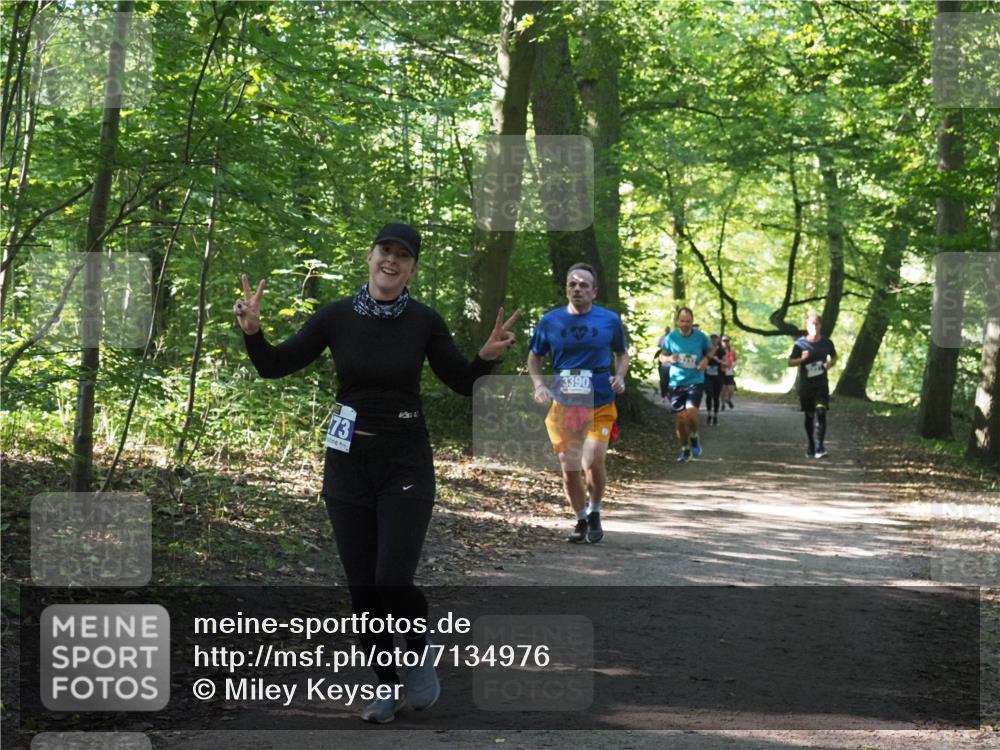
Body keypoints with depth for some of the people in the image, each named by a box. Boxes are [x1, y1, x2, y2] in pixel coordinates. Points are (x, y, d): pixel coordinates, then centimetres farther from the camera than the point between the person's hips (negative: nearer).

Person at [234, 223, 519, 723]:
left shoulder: (423, 322, -5)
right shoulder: (336, 316, -3)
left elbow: (464, 383, 3)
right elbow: (276, 367, -1)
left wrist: (488, 356, -17)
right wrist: (252, 331, -20)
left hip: (406, 462, -2)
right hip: (348, 462, 2)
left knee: (393, 581, -14)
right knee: (362, 586, 5)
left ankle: (420, 656, 17)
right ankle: (387, 686, 23)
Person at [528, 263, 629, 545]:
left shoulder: (610, 320, 0)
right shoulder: (551, 321, 1)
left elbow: (622, 354, 14)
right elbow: (534, 357, 13)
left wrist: (619, 376, -5)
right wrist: (539, 384, -4)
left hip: (599, 407, -2)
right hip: (563, 406, 2)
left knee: (593, 462, -18)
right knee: (569, 470, 4)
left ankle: (595, 514, 9)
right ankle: (581, 520, 27)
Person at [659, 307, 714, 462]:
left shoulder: (700, 337, -5)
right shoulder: (672, 337, -2)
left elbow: (711, 349, 13)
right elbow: (662, 356, 9)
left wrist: (706, 359, -8)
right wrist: (669, 359, -14)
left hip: (695, 381, -2)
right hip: (676, 382, 2)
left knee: (691, 412, -22)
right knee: (680, 418, 4)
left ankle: (694, 437, 7)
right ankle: (685, 449, 23)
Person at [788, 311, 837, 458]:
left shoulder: (827, 343, 0)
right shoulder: (800, 344, -5)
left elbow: (834, 357, 19)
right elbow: (790, 362, 1)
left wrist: (830, 364, -3)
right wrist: (802, 359, -18)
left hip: (821, 384, 0)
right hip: (805, 384, 0)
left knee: (820, 413, -16)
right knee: (809, 416, 11)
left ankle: (819, 448, -21)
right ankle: (811, 445, 29)